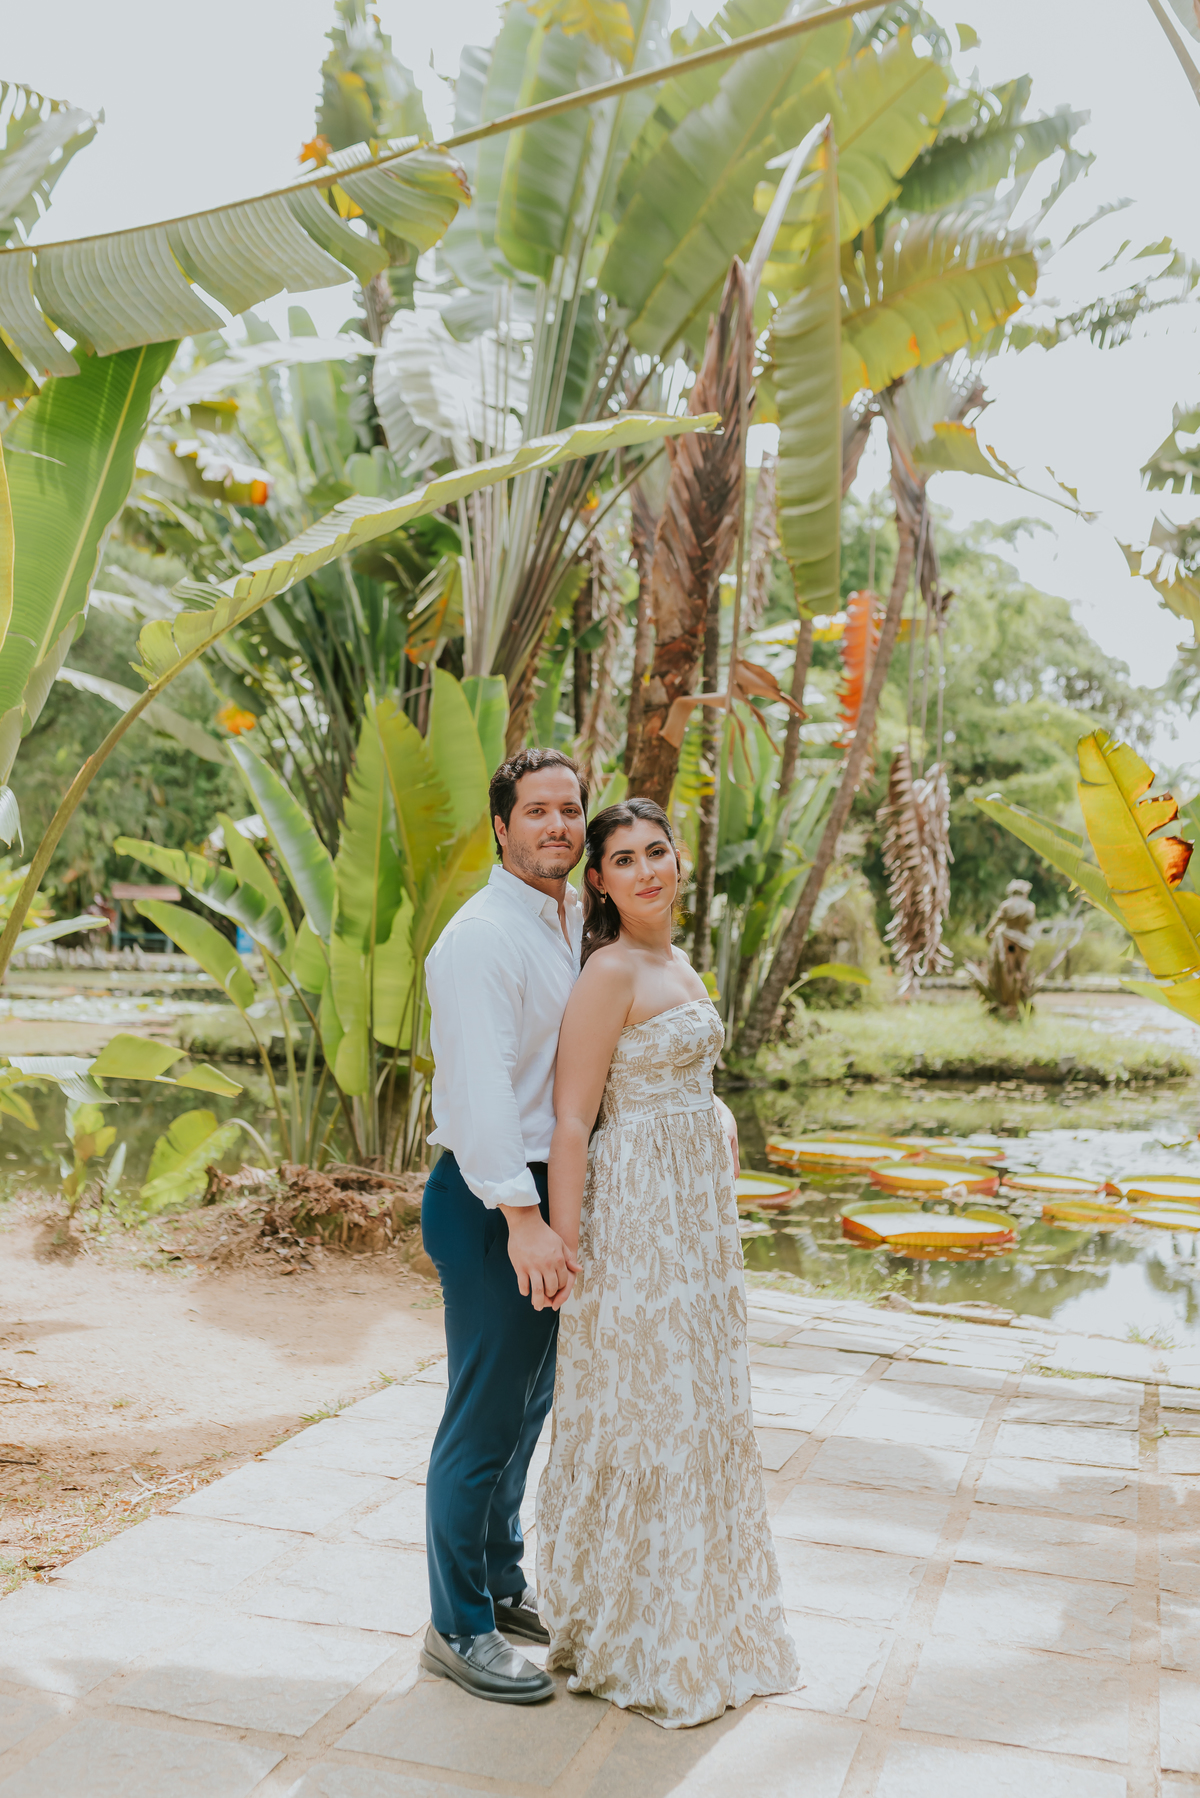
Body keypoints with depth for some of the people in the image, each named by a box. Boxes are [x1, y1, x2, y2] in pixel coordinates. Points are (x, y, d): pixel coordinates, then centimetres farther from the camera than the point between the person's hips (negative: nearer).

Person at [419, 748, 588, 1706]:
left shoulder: (573, 925, 12)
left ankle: (502, 1582, 39)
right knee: (487, 1416, 1)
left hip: (546, 1195, 9)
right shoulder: (482, 937, -18)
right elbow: (478, 1087, -26)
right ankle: (459, 1628, 18)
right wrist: (521, 1216, -32)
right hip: (492, 1202, -9)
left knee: (528, 1405, 21)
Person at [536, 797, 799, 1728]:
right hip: (637, 1208, -9)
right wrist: (562, 1242, -20)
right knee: (639, 1413, 2)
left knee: (698, 1402, 18)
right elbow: (572, 1119, -18)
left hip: (698, 1210, 9)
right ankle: (627, 1640, 20)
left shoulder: (680, 967, 11)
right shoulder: (609, 973, -15)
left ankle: (696, 1615, 35)